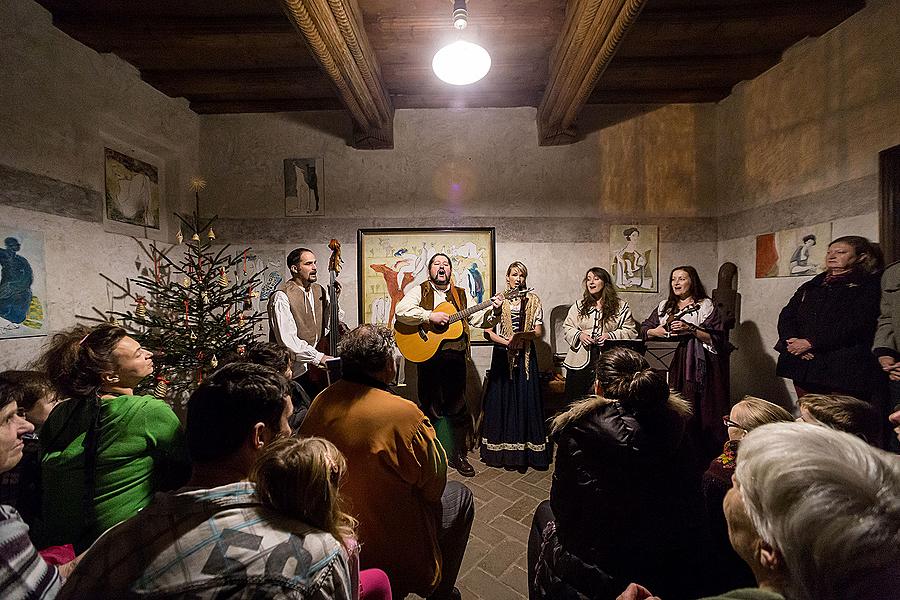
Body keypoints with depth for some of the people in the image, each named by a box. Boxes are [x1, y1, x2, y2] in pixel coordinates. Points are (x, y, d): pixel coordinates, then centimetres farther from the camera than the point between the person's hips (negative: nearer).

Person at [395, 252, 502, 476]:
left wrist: (494, 310, -9)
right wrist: (431, 316, -22)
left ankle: (458, 455, 30)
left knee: (458, 409, 12)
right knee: (429, 408, 8)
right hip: (428, 355, -3)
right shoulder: (419, 291, 1)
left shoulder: (461, 295, 12)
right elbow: (401, 312, -16)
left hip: (456, 356, 3)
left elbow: (479, 320, 9)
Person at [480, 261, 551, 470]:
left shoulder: (533, 300, 6)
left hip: (526, 356, 1)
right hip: (502, 355, -1)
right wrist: (506, 341, -15)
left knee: (526, 399, 3)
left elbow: (539, 332, 2)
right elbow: (487, 331, -2)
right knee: (502, 399, 3)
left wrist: (520, 335, -16)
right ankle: (500, 450, 15)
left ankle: (525, 450, 15)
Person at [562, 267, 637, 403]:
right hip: (580, 362, 2)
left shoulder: (621, 306, 5)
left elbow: (631, 331, 2)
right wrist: (579, 335, -8)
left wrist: (611, 336, -14)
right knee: (574, 403, 6)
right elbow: (567, 328, 11)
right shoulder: (579, 305, 12)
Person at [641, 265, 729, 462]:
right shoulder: (664, 306, 18)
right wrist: (656, 331, -2)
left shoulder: (706, 306, 5)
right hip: (668, 366, 4)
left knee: (695, 412, -6)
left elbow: (716, 338, -4)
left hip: (695, 368, -4)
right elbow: (644, 329, 18)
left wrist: (690, 330, -15)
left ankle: (699, 459, 5)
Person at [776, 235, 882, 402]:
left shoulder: (869, 285, 3)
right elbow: (786, 315, 10)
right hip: (802, 363, 5)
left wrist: (811, 342, -16)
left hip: (844, 367, -5)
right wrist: (791, 341, -9)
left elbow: (856, 323, -11)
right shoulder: (811, 286, 20)